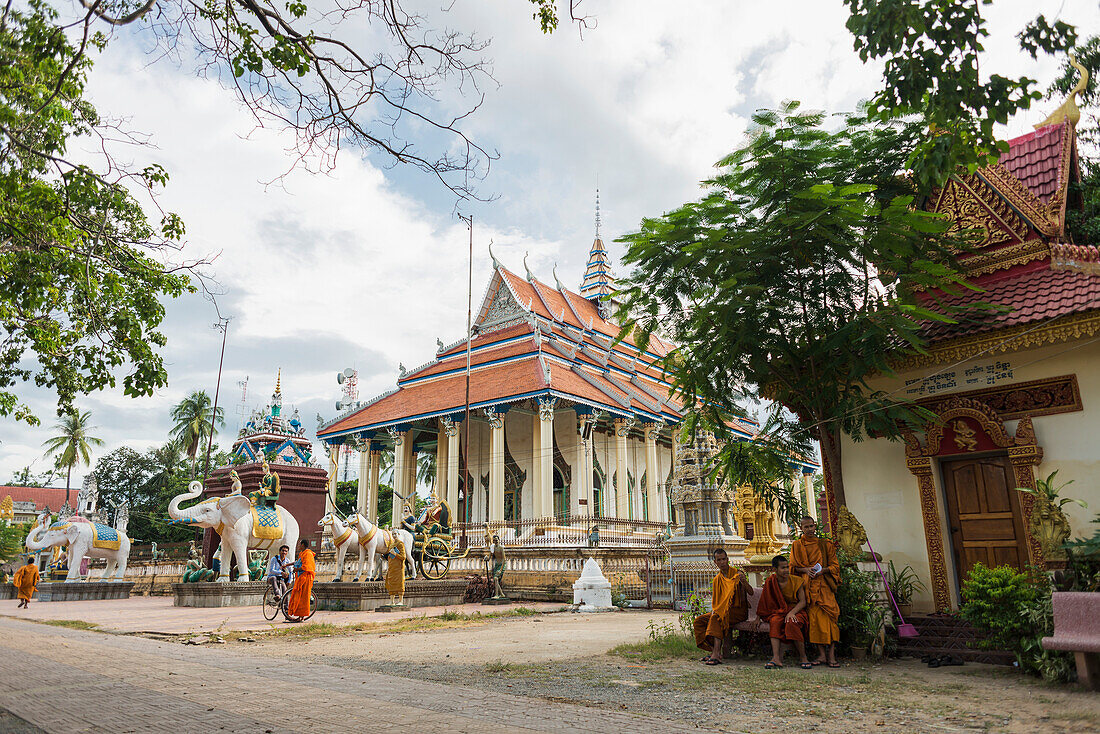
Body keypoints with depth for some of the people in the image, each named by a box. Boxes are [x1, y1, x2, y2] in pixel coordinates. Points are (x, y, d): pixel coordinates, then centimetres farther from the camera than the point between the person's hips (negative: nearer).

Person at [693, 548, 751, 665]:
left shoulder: (737, 574, -4)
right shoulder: (717, 580, 13)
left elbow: (750, 592, -13)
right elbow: (715, 599, 15)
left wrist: (744, 582, -32)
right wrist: (714, 609, -6)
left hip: (738, 610, -6)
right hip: (721, 610, 7)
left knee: (716, 618, -33)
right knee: (699, 620, -11)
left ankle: (716, 654, -39)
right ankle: (714, 651, -15)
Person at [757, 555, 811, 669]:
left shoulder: (796, 581, -2)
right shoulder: (770, 582, 2)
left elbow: (803, 602, -5)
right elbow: (765, 602, 9)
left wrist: (791, 613, -21)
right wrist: (759, 617, 1)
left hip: (796, 611, -2)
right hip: (778, 611, 2)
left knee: (791, 623, -35)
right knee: (775, 622, -32)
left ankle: (803, 657, -20)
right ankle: (777, 658, -41)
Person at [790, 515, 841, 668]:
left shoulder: (825, 544, 14)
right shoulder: (797, 545, 14)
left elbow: (835, 566, 12)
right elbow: (793, 567, 12)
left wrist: (822, 570, -7)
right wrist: (805, 569, -8)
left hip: (824, 584, 0)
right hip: (807, 585, 0)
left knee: (829, 613, -17)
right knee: (815, 615, -14)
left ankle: (831, 655, -16)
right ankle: (822, 654, -12)